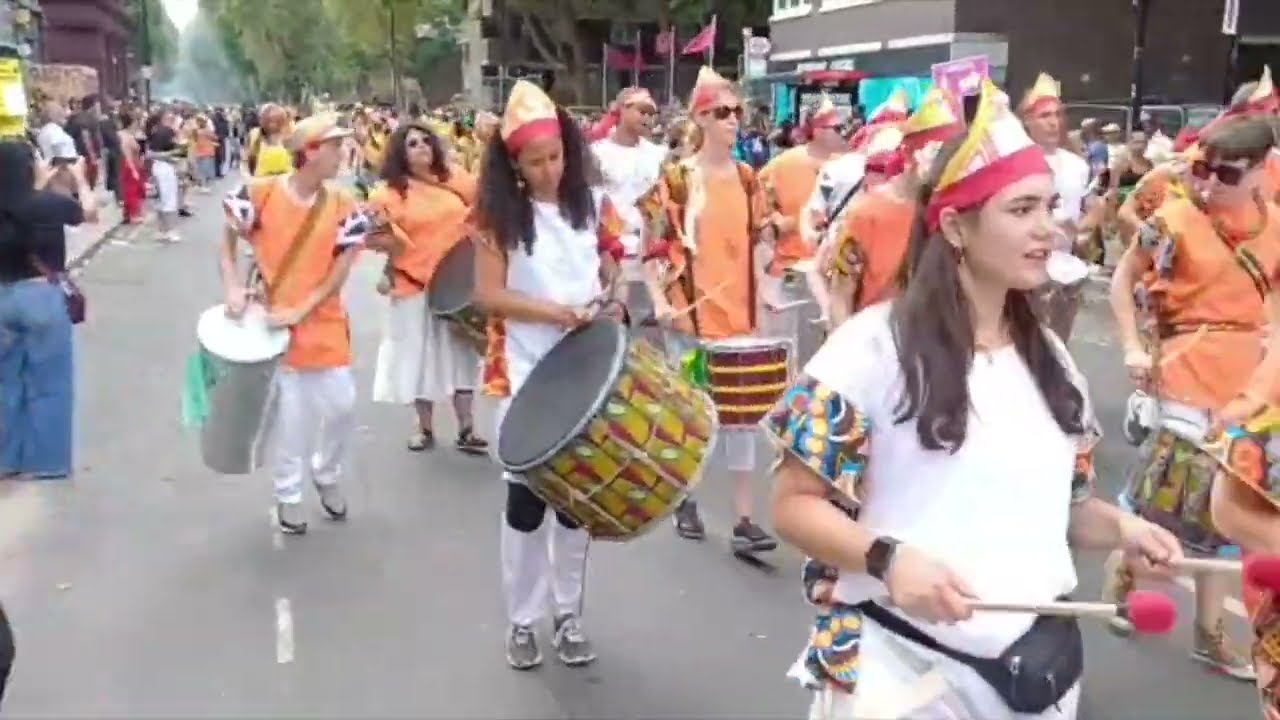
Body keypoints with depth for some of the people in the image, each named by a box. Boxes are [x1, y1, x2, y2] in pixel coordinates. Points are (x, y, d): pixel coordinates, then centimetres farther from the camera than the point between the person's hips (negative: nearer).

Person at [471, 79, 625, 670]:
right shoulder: (502, 214, -6)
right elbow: (489, 294, -9)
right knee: (526, 496, 4)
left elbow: (613, 272, 12)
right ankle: (523, 620, 21)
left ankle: (569, 613, 26)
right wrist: (554, 312, -22)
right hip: (525, 374, -2)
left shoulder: (592, 205, 3)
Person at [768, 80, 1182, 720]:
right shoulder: (875, 344, -14)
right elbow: (796, 504, -13)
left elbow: (1055, 502, 16)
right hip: (902, 666, -6)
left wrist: (1121, 528, -3)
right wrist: (888, 558, -27)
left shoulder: (1049, 355, 7)